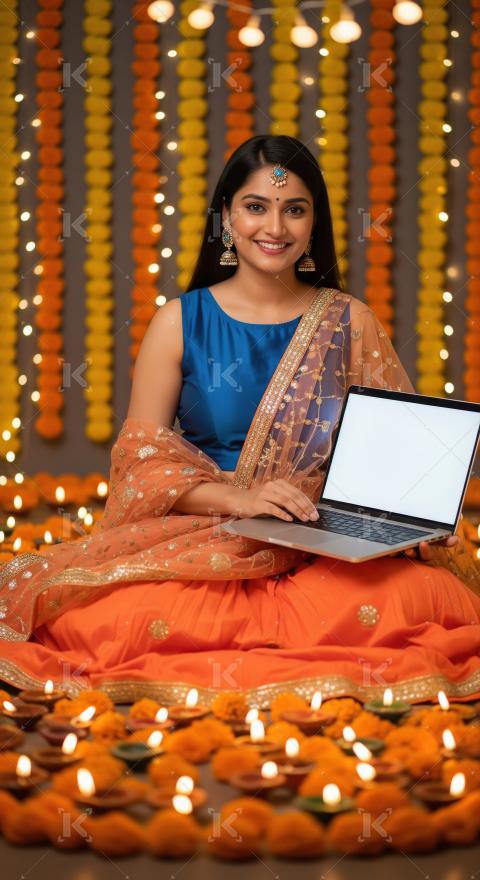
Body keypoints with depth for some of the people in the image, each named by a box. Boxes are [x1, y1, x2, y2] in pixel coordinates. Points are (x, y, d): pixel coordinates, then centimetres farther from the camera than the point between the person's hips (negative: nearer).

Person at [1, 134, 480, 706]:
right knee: (105, 616, -32)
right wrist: (238, 498, -17)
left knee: (430, 598, -31)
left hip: (330, 547, 2)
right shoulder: (179, 322, 6)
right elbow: (141, 454, 0)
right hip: (201, 538, -2)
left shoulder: (349, 322, 9)